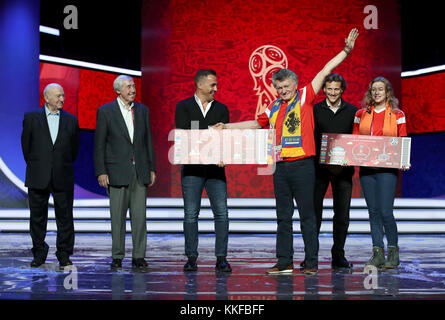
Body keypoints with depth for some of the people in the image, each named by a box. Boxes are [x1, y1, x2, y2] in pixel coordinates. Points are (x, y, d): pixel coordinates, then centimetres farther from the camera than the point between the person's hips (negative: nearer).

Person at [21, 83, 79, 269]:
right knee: (38, 217, 6)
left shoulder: (71, 120, 8)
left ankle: (64, 255, 11)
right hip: (38, 178, -1)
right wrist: (34, 167, 10)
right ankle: (39, 254, 18)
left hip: (63, 178, 1)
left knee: (65, 217, 2)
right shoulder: (31, 118, 4)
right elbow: (26, 146, 9)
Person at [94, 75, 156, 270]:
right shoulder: (106, 111, 0)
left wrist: (152, 169, 9)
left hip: (140, 171, 3)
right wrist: (101, 172, -7)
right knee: (118, 216, 1)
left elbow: (148, 141, 14)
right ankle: (117, 257, 10)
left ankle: (139, 256, 7)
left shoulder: (143, 110, 11)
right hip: (117, 171, -3)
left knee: (139, 215, 1)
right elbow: (99, 144, -1)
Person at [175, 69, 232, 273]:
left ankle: (221, 258, 3)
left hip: (216, 168, 2)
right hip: (192, 167, -2)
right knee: (191, 214, 0)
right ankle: (191, 258, 9)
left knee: (222, 213, -4)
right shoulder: (183, 107, 6)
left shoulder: (222, 109, 14)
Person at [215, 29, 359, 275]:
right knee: (283, 216, 8)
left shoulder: (305, 98, 2)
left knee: (307, 215, 0)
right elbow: (256, 123, 30)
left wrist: (346, 50, -6)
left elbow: (325, 71, -1)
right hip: (280, 167, 5)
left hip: (302, 165, -5)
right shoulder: (274, 108, 15)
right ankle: (284, 262, 14)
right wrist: (227, 127, 30)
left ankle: (311, 262, 5)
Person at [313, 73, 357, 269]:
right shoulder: (315, 110, 5)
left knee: (342, 214, 3)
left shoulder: (352, 111, 8)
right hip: (319, 168, -1)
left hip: (343, 169, 1)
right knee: (314, 211, -2)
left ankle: (338, 256, 11)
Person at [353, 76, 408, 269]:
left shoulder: (397, 115, 4)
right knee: (373, 212, 5)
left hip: (387, 169, -3)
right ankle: (378, 254, 11)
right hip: (366, 169, 3)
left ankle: (393, 252, 7)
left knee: (385, 211, -9)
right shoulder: (361, 115, 11)